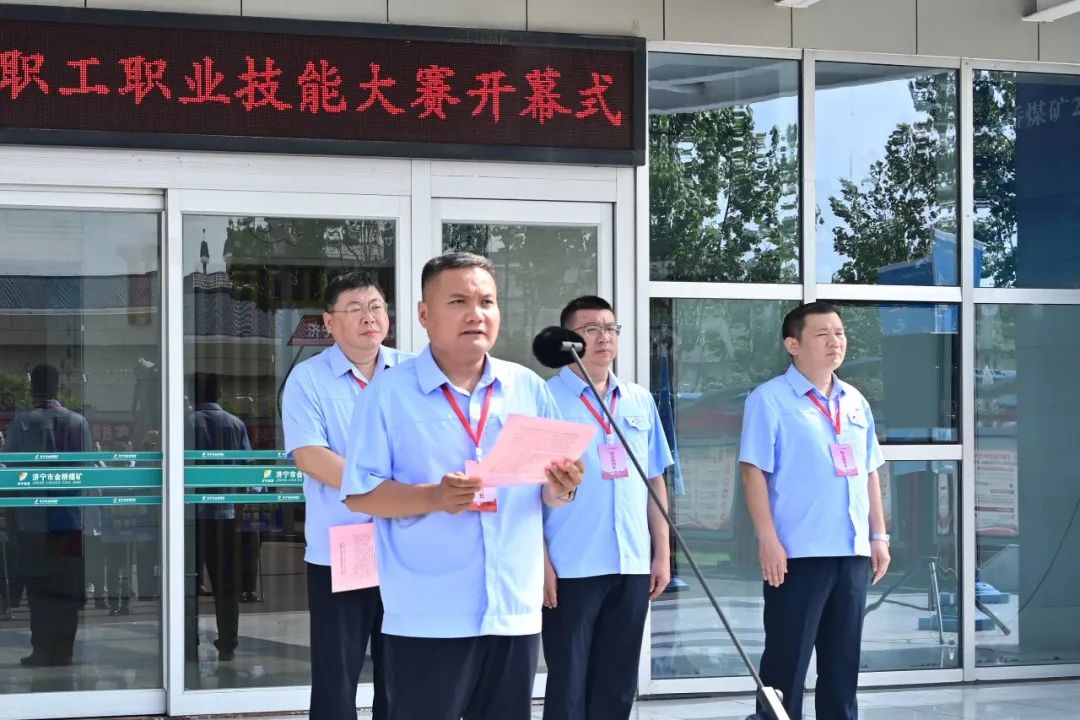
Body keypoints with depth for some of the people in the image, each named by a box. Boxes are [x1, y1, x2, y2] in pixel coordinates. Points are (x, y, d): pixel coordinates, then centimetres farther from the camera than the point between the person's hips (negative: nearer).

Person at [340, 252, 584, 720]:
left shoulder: (529, 389, 9)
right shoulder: (389, 392, -3)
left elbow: (549, 491, 13)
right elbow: (358, 493, -7)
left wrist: (561, 490, -11)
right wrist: (433, 497, -22)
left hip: (515, 611, 4)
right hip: (427, 618, -4)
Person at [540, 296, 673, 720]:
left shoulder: (640, 402, 11)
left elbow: (655, 481, 15)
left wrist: (662, 552, 11)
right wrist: (540, 559, -11)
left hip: (631, 566, 5)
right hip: (571, 568, -5)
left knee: (618, 686, 11)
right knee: (568, 685, 2)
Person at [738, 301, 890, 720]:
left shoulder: (855, 402, 14)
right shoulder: (770, 400, -6)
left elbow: (868, 473, 18)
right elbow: (754, 471, -11)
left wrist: (878, 535, 14)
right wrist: (768, 539, -17)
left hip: (853, 551, 6)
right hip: (798, 552, -6)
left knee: (843, 659, 12)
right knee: (786, 659, -2)